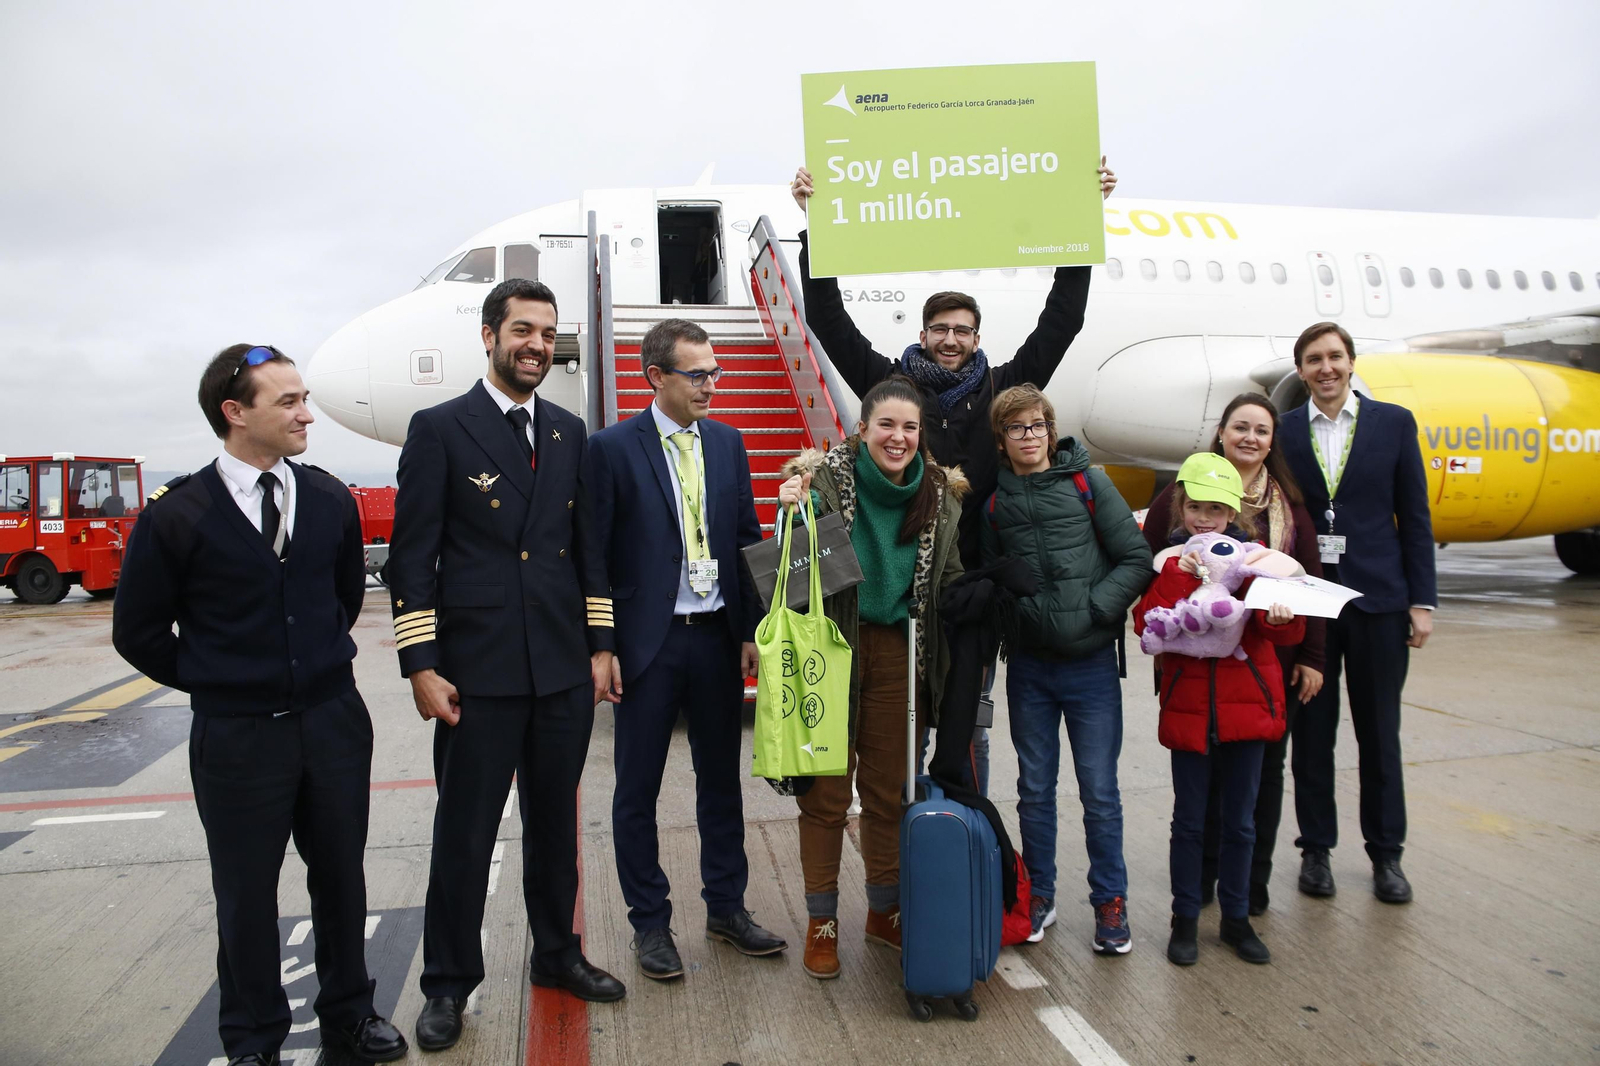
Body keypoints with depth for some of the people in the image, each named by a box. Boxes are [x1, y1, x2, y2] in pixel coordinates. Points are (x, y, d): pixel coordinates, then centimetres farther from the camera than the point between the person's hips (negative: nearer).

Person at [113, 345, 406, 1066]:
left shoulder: (330, 501, 0)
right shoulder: (177, 515, -10)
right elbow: (137, 632, 0)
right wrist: (214, 683, 3)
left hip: (333, 722, 3)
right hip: (236, 736, -3)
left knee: (341, 876, 15)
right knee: (246, 894, 12)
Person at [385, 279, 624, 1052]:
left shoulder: (569, 433, 10)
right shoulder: (439, 429, -4)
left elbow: (588, 544, 12)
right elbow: (412, 554, -7)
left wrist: (601, 646, 7)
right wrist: (421, 666, -11)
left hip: (564, 669, 4)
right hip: (478, 672, -4)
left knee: (554, 820, 17)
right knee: (464, 833, 7)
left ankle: (556, 953, 34)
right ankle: (449, 982, 24)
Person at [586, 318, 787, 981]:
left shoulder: (727, 443, 7)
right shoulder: (613, 448, -7)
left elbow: (747, 539, 9)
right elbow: (593, 554, -7)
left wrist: (751, 630, 3)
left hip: (716, 636, 4)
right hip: (647, 641, -4)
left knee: (722, 778, 15)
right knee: (637, 790, 7)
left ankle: (726, 907, 31)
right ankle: (650, 922, 24)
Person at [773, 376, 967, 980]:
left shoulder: (939, 495, 3)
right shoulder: (827, 479, -10)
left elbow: (948, 580, 13)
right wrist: (794, 515, -26)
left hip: (897, 654, 4)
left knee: (889, 790, 14)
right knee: (826, 789, 5)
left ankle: (885, 912, 32)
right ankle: (822, 922, 21)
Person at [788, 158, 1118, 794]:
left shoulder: (1002, 389, 7)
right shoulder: (892, 385, 3)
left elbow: (1060, 322, 7)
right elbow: (827, 319, 1)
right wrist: (814, 227, -2)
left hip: (977, 578, 1)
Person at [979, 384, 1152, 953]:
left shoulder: (1088, 484, -2)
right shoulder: (994, 502, 4)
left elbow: (1137, 560, -5)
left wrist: (1093, 609, -13)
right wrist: (1013, 609, -4)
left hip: (1090, 665, -2)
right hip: (1029, 667, 2)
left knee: (1100, 792, 5)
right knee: (1035, 789, 12)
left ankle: (1110, 901, 22)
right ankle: (1039, 896, 27)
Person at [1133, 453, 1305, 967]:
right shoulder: (1169, 561, 2)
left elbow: (1290, 631, -6)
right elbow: (1148, 628, -12)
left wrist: (1281, 618, -29)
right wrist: (1178, 574, -20)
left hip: (1246, 704, 1)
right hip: (1188, 707, -1)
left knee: (1240, 822, 11)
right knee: (1189, 821, 8)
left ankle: (1236, 918, 27)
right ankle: (1185, 920, 22)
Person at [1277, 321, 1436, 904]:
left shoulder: (1394, 422, 4)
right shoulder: (1282, 432, 3)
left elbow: (1415, 516, 3)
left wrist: (1422, 599, -1)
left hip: (1377, 598, 0)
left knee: (1380, 733, 9)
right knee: (1311, 732, 8)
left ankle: (1386, 854, 23)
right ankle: (1316, 849, 21)